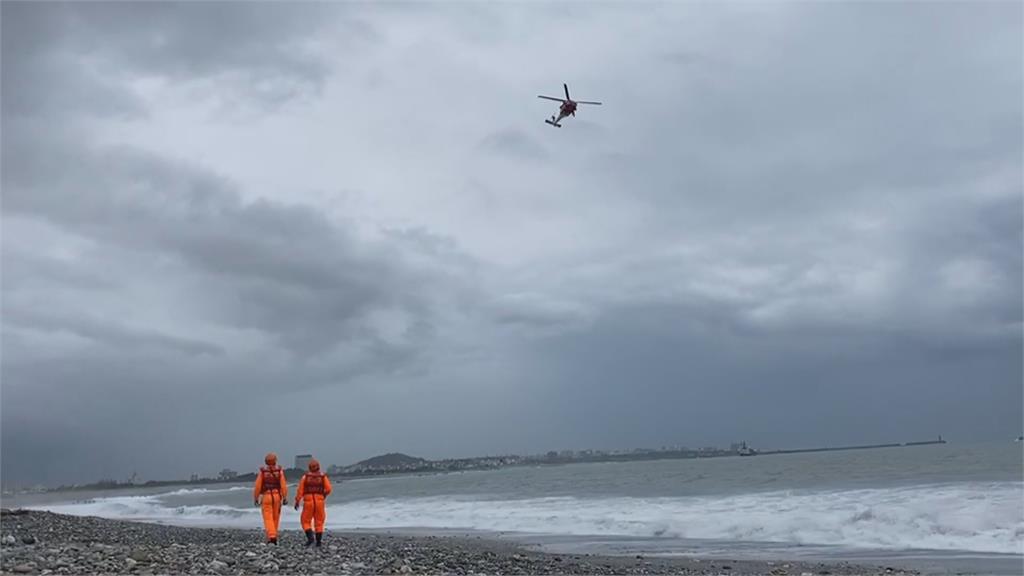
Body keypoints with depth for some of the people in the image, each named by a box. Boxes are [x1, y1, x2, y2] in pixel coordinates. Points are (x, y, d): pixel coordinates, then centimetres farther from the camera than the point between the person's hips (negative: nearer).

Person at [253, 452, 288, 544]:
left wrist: (255, 498, 6)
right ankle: (272, 536, 22)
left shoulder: (262, 471, -4)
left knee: (268, 519, -6)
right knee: (275, 518, 15)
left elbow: (257, 486, -6)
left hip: (266, 497, -2)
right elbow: (283, 485, -9)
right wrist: (285, 498, -6)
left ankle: (272, 537, -23)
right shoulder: (280, 471, -3)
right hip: (277, 496, 2)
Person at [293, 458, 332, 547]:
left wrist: (297, 502, 1)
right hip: (319, 502, 1)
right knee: (319, 522, 9)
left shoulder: (305, 476, 1)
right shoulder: (323, 476, 2)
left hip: (308, 502, -1)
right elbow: (328, 489, -7)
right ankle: (318, 542, 5)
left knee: (306, 522, 8)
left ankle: (310, 537, -13)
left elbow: (300, 489, -4)